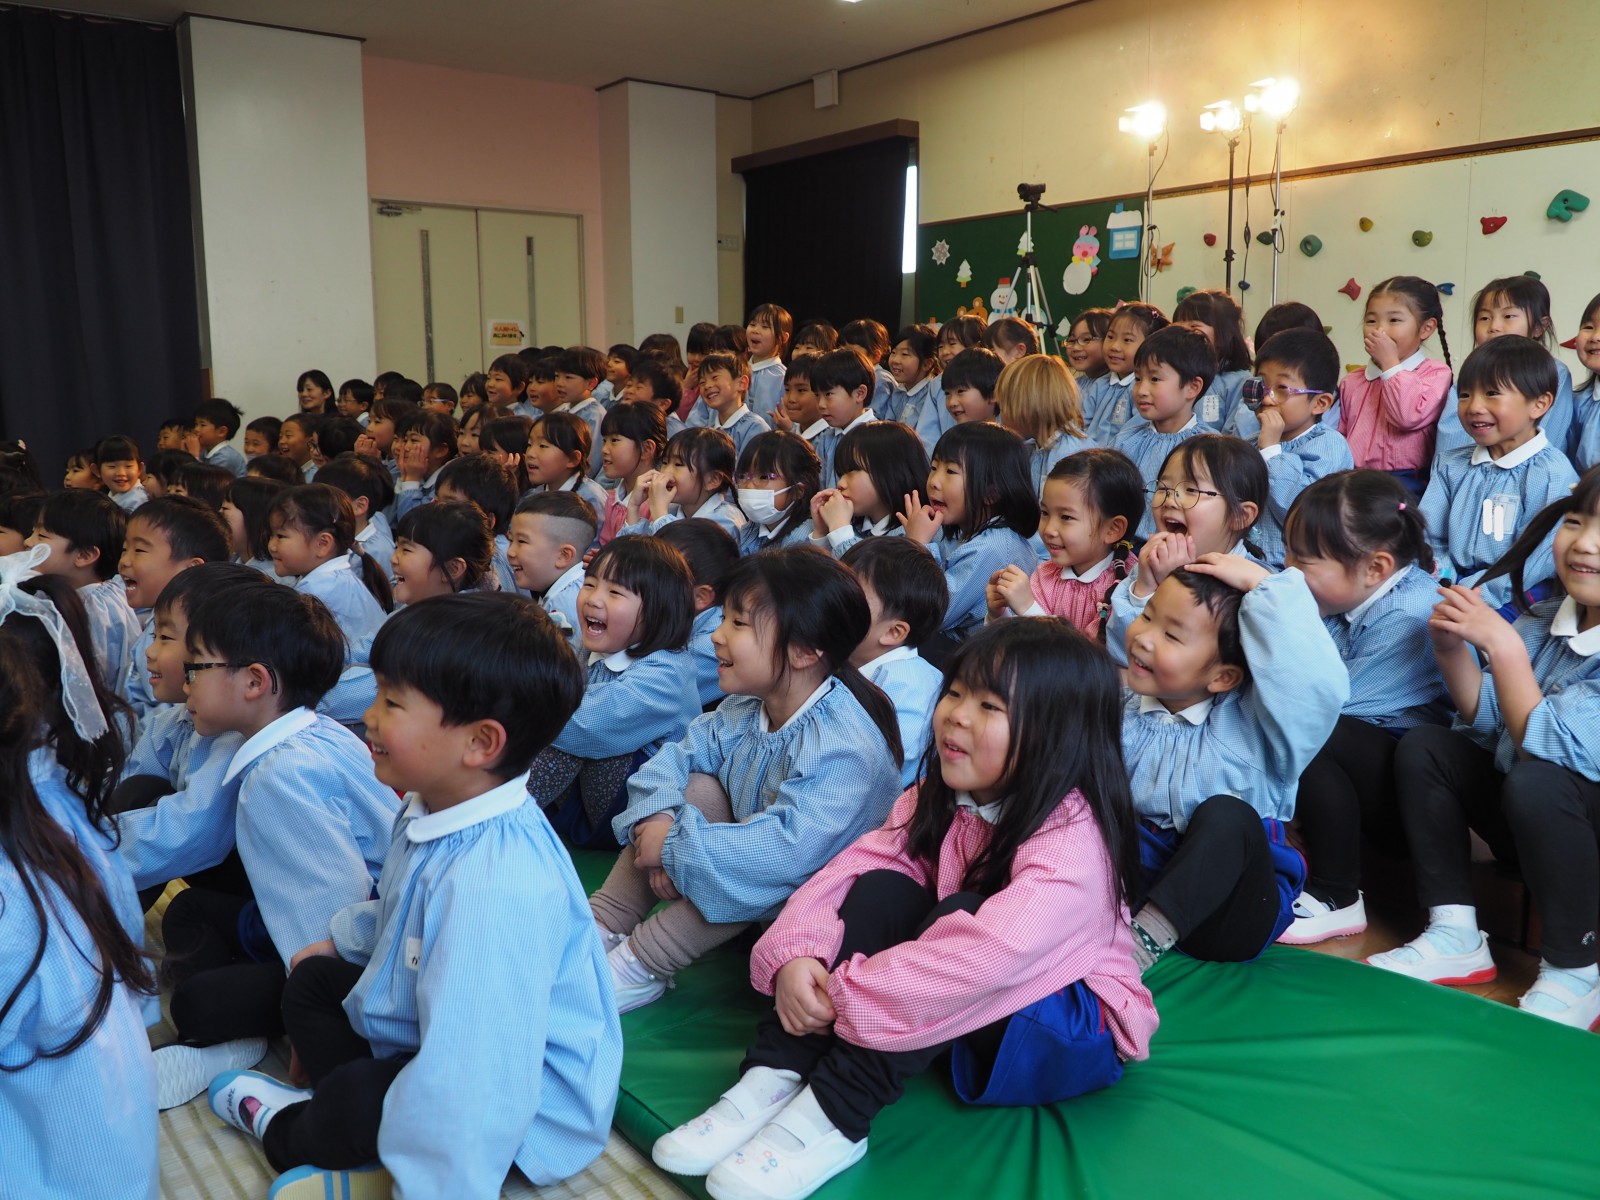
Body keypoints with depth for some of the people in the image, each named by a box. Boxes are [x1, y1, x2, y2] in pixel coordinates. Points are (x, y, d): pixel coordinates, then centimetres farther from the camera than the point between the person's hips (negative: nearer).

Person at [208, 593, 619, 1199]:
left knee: (354, 1100, -27)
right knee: (313, 980, 18)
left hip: (529, 1108, -10)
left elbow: (468, 1082, -40)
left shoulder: (497, 885, -39)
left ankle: (285, 1131, 9)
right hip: (429, 1041, 10)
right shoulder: (431, 812, -6)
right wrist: (338, 937, 32)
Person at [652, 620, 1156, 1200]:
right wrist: (795, 955, -31)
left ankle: (832, 1116, -31)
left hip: (1071, 1034, -6)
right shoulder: (937, 800, -2)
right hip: (967, 1020, 6)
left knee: (961, 911, -32)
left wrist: (843, 998, -36)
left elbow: (992, 952, -41)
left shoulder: (1072, 837, -26)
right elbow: (850, 868, -12)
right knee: (883, 890, -18)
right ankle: (773, 1082, -24)